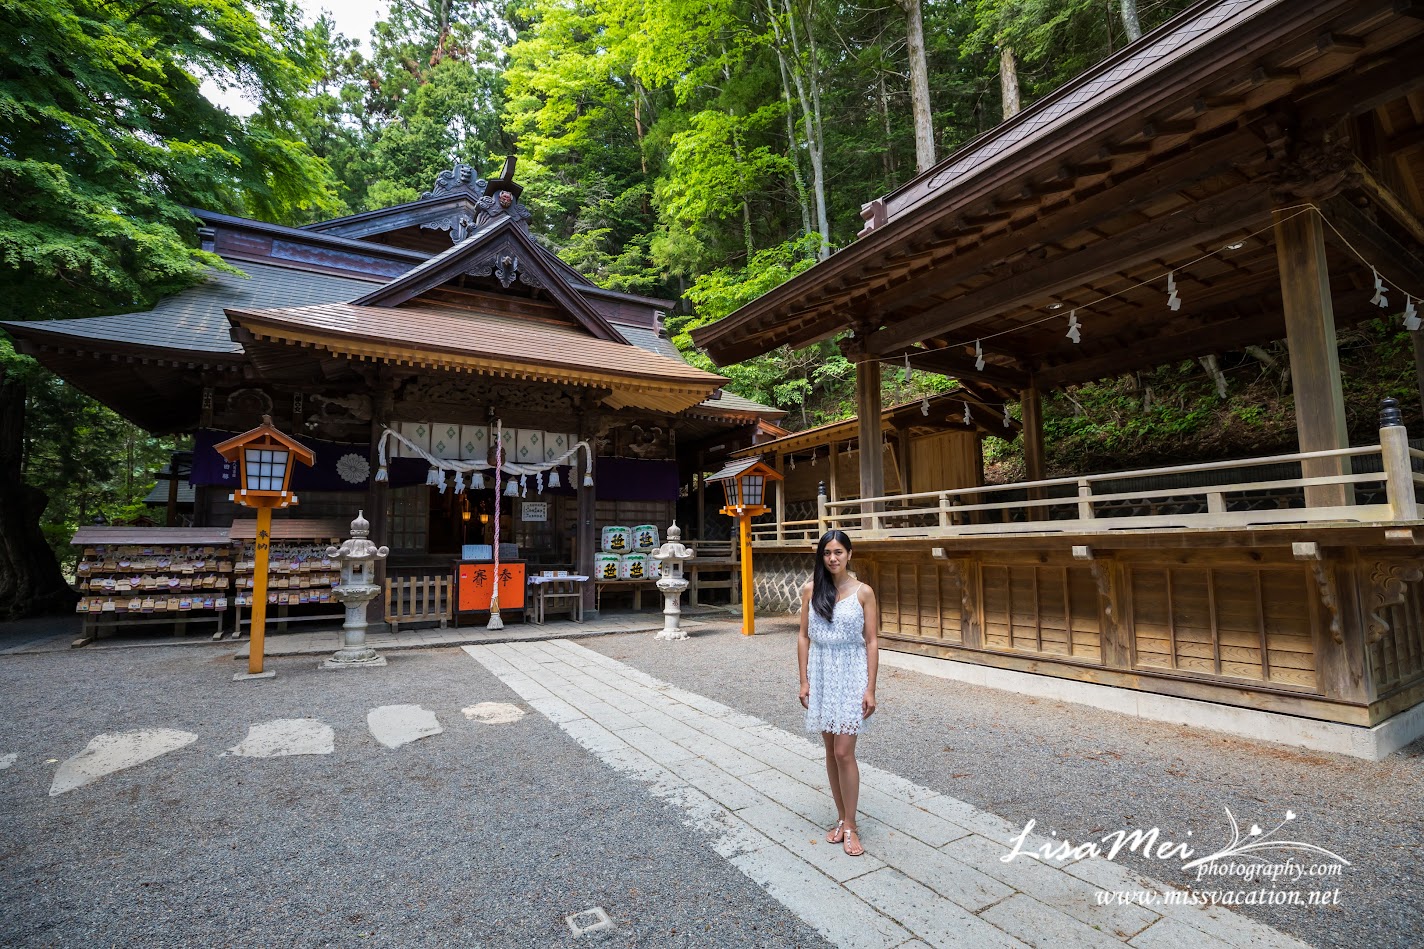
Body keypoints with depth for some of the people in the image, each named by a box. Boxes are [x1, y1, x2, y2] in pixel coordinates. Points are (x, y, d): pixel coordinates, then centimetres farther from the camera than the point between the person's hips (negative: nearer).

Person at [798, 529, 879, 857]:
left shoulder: (863, 592, -6)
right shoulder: (810, 589, 0)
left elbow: (871, 642, -4)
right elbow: (804, 636, 4)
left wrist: (870, 689, -8)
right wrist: (804, 681, 0)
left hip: (851, 676, -3)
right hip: (821, 675, 3)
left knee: (844, 752, -3)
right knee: (830, 749, 12)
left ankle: (850, 826, 14)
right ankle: (841, 818, 28)